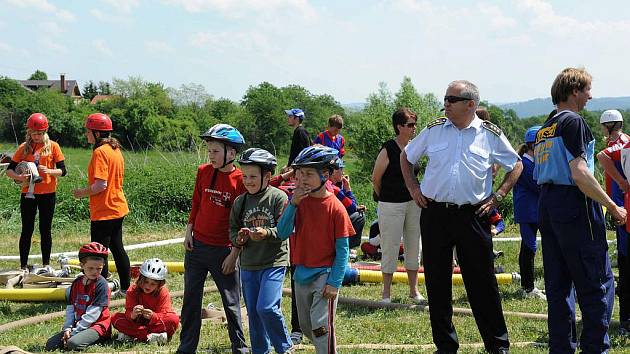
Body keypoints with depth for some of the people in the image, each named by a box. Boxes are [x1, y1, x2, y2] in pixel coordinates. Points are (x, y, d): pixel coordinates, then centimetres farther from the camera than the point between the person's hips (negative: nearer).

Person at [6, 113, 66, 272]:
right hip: (28, 193, 1)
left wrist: (49, 171, -22)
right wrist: (19, 177, -19)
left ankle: (46, 264, 18)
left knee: (45, 230, 8)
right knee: (27, 230, 3)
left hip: (48, 194, -1)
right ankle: (23, 267, 8)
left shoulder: (53, 146, -1)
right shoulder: (24, 147, 2)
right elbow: (9, 169, 2)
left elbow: (62, 171, -3)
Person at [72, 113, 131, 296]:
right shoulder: (116, 149, 9)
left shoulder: (100, 152, -19)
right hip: (119, 208, 9)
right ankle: (125, 287, 25)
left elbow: (101, 185, -25)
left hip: (103, 212, -9)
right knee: (117, 248, 18)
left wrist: (83, 192, -10)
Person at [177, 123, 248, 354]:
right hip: (196, 246, 5)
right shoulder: (203, 172, 1)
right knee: (191, 299, 11)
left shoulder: (240, 180, -13)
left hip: (224, 250, -4)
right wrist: (189, 231, 6)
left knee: (231, 303, 6)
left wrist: (234, 254, -10)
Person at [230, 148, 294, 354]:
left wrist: (267, 233, -28)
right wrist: (238, 238, -9)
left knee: (266, 307, -16)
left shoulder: (278, 197, -8)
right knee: (253, 312, 11)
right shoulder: (240, 202, 7)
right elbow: (233, 229, 13)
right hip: (248, 265, 6)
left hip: (274, 262, -6)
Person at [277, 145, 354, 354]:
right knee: (306, 326, 16)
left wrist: (334, 282, -15)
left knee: (321, 326, -8)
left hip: (324, 274, -6)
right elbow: (282, 234, -8)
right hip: (301, 274, 6)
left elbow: (342, 249, -11)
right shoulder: (298, 201, 0)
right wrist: (293, 204, -17)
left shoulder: (335, 207, -13)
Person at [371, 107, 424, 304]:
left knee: (414, 247, 10)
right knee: (390, 248, 1)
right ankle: (386, 293, 12)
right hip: (391, 205, -6)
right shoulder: (388, 149, -13)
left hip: (413, 203, 6)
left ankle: (414, 291, 21)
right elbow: (376, 179, -4)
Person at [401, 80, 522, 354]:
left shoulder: (490, 134, 1)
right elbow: (406, 157, 19)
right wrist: (413, 188, 8)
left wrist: (497, 197, 2)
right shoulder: (433, 130, 4)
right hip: (435, 215, 2)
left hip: (473, 216, -2)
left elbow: (516, 166, 12)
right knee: (437, 283, 6)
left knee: (482, 282, 1)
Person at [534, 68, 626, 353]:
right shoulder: (573, 122, -11)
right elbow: (580, 174, -19)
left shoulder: (544, 129, 16)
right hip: (575, 209, -9)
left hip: (547, 207, 9)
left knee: (558, 286, 10)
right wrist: (613, 207, -13)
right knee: (598, 285, -3)